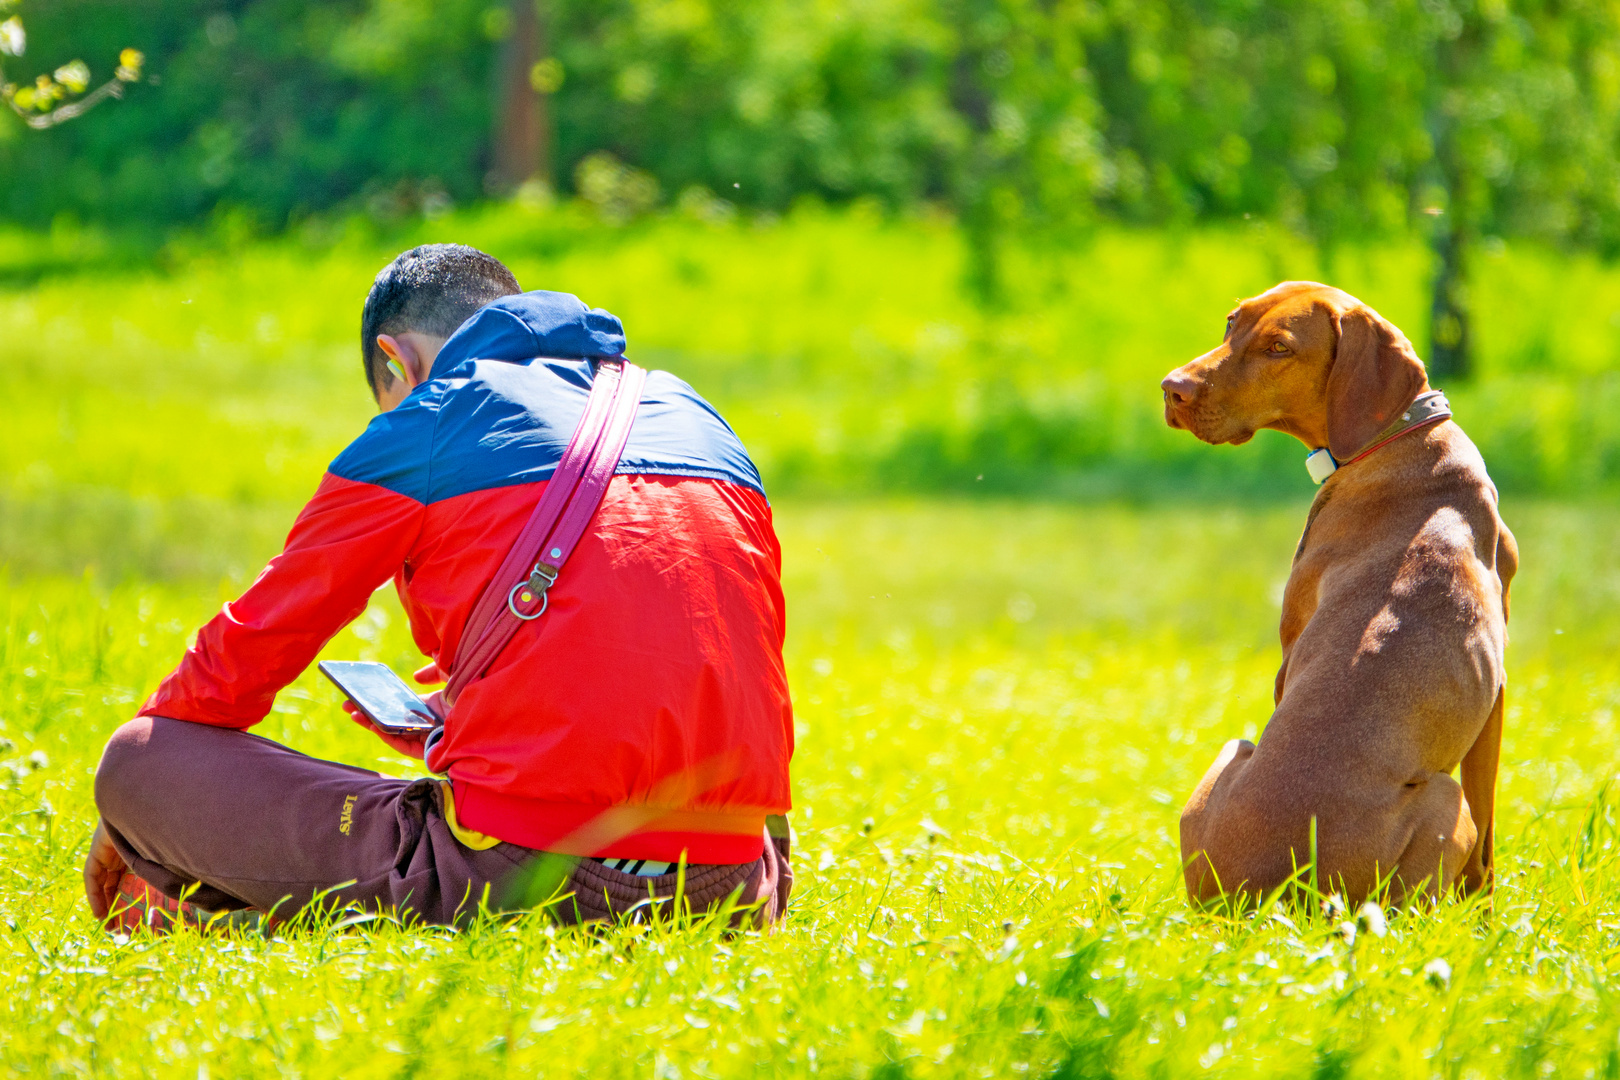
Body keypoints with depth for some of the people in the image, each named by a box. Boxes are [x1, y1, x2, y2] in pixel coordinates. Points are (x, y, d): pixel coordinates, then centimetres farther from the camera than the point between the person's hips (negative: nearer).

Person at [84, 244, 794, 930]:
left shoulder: (415, 433, 7)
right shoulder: (693, 412, 23)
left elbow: (248, 648, 15)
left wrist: (124, 820, 33)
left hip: (519, 866, -4)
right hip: (731, 878, 4)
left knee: (141, 759, 8)